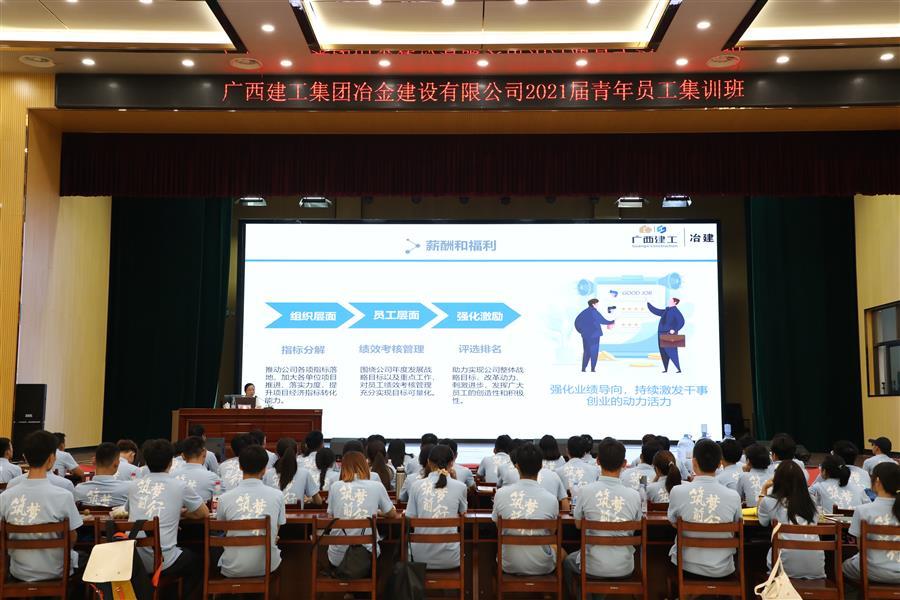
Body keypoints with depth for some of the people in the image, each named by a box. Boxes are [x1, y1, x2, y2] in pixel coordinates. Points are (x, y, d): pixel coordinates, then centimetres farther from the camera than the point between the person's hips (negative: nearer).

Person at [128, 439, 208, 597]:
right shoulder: (178, 486, -3)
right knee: (197, 562, 27)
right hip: (162, 562, -4)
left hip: (131, 560, 4)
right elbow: (204, 513, 11)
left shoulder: (133, 485, 7)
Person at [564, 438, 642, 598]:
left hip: (593, 567, -2)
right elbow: (636, 529, 5)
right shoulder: (634, 495, -12)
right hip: (624, 568, 2)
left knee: (569, 561, 31)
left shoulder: (585, 491, -16)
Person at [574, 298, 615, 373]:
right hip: (594, 334, -5)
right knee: (594, 351, 4)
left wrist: (581, 330, 16)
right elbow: (603, 320, -9)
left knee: (586, 351, 12)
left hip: (585, 335, 5)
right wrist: (611, 322, 6)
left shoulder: (584, 312, 7)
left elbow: (577, 322, 7)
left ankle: (583, 368, 6)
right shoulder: (594, 312, -12)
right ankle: (593, 368, 1)